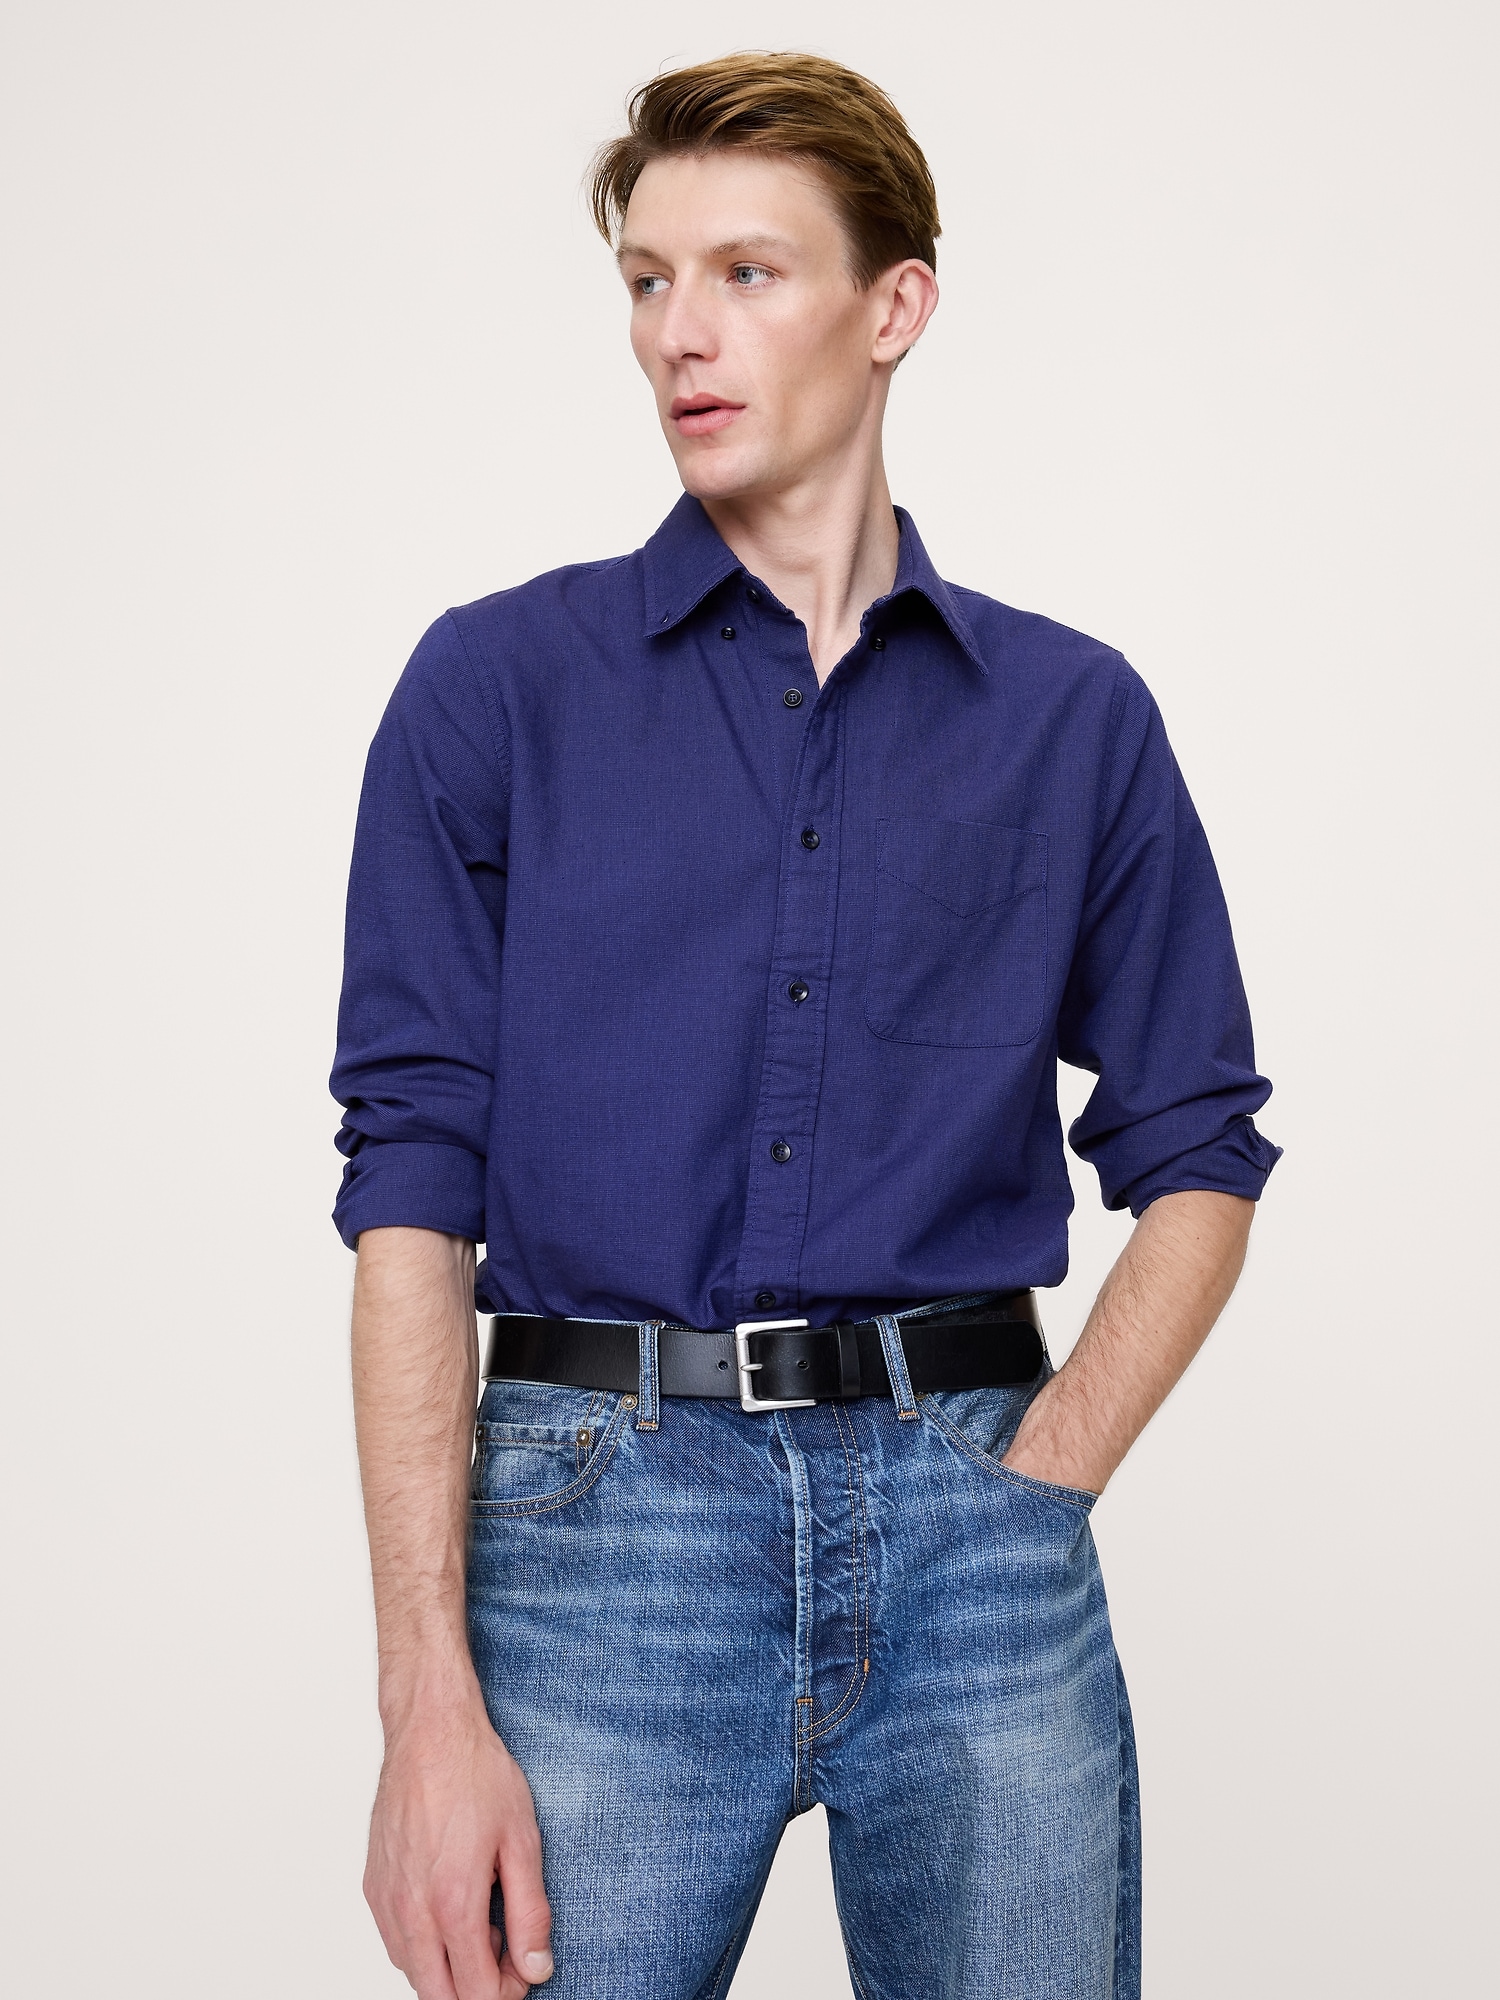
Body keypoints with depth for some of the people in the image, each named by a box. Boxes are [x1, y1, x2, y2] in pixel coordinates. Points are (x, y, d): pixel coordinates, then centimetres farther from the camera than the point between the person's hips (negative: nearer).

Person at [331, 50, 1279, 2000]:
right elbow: (412, 1182, -3)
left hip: (973, 1522, 2)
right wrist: (430, 1701, -10)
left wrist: (1035, 1483, -2)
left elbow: (1197, 1156, 12)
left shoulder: (1075, 717, 7)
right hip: (601, 1505, -1)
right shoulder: (498, 686, 2)